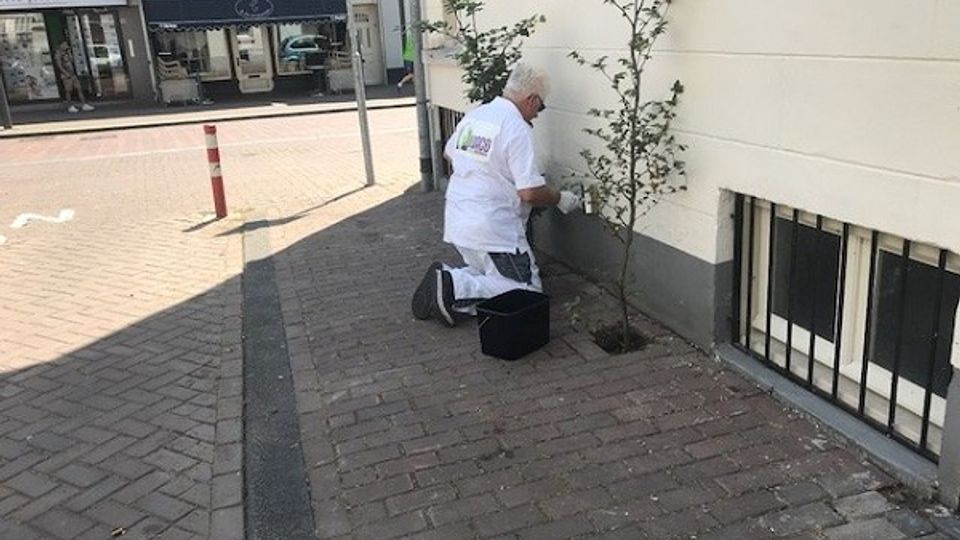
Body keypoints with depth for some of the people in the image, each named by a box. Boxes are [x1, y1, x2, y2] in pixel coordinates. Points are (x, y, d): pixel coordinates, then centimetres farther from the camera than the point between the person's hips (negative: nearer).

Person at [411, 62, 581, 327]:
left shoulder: (474, 115, 8)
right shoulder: (517, 129, -15)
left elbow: (449, 153, 26)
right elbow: (530, 192, -19)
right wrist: (561, 199, -1)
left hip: (457, 223, 8)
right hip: (493, 231, -8)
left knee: (484, 274, 23)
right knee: (528, 291, 0)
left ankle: (446, 282, -2)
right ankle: (456, 287, -15)